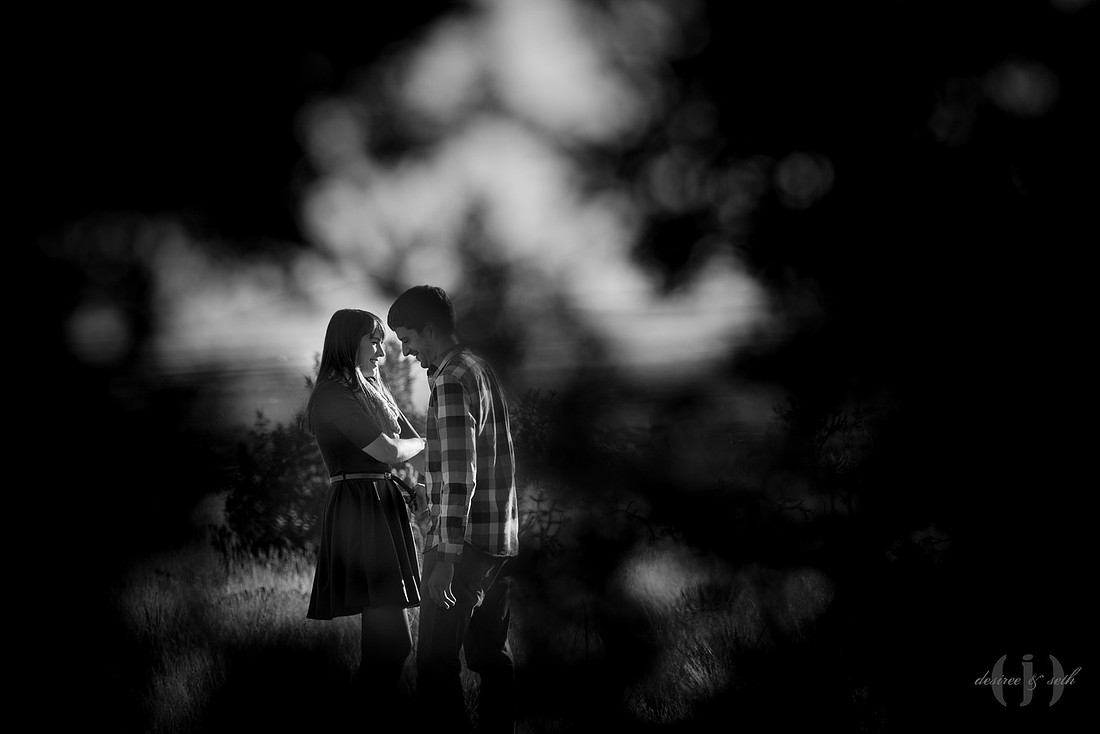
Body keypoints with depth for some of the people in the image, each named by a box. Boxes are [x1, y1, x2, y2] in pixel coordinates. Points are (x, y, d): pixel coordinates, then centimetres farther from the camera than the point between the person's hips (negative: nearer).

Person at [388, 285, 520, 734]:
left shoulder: (452, 380, -13)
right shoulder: (482, 369, 16)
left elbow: (459, 475, -20)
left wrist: (445, 556, -22)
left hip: (466, 542, -9)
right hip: (502, 541, 10)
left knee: (436, 664, -8)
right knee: (492, 655, 13)